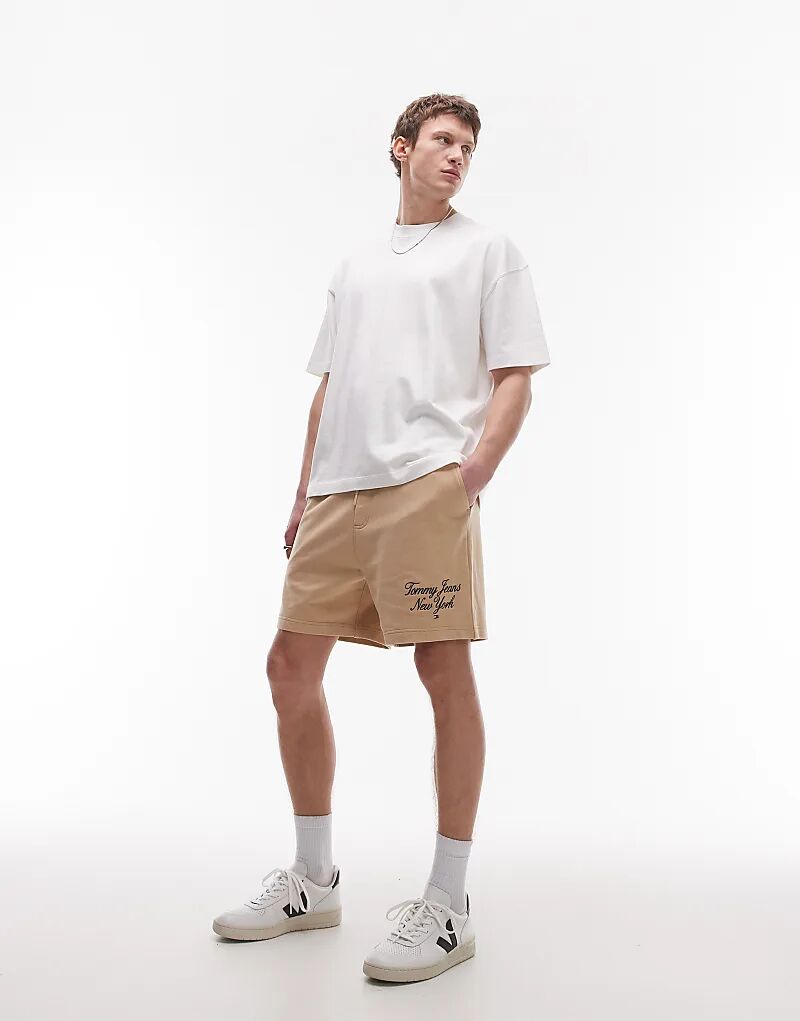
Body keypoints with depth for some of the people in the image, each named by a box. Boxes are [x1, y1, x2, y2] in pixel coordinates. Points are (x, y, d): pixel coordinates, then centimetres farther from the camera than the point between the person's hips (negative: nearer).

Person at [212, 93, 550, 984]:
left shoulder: (488, 250, 11)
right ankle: (313, 881, 21)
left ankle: (449, 905, 5)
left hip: (426, 484, -6)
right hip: (338, 489, 6)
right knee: (291, 666, 5)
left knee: (444, 672, -7)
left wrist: (476, 468, -16)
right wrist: (305, 494, 16)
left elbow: (513, 377, 1)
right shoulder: (355, 264, 26)